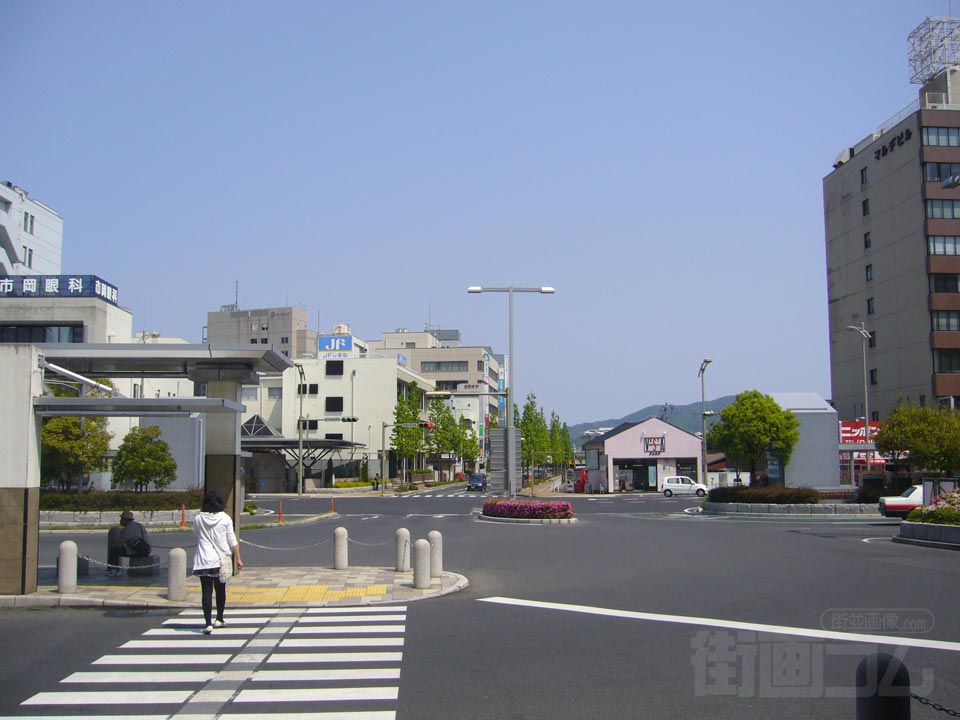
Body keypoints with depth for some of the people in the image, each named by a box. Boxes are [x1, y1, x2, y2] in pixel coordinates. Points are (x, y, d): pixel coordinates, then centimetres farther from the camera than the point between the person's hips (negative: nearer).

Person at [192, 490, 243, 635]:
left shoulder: (198, 519, -3)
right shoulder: (225, 518, -4)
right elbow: (232, 541, -3)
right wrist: (238, 559, 3)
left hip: (203, 561, -1)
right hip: (221, 559, 1)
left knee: (206, 591, -2)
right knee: (220, 590, 17)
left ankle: (208, 623, -11)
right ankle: (219, 619, 28)